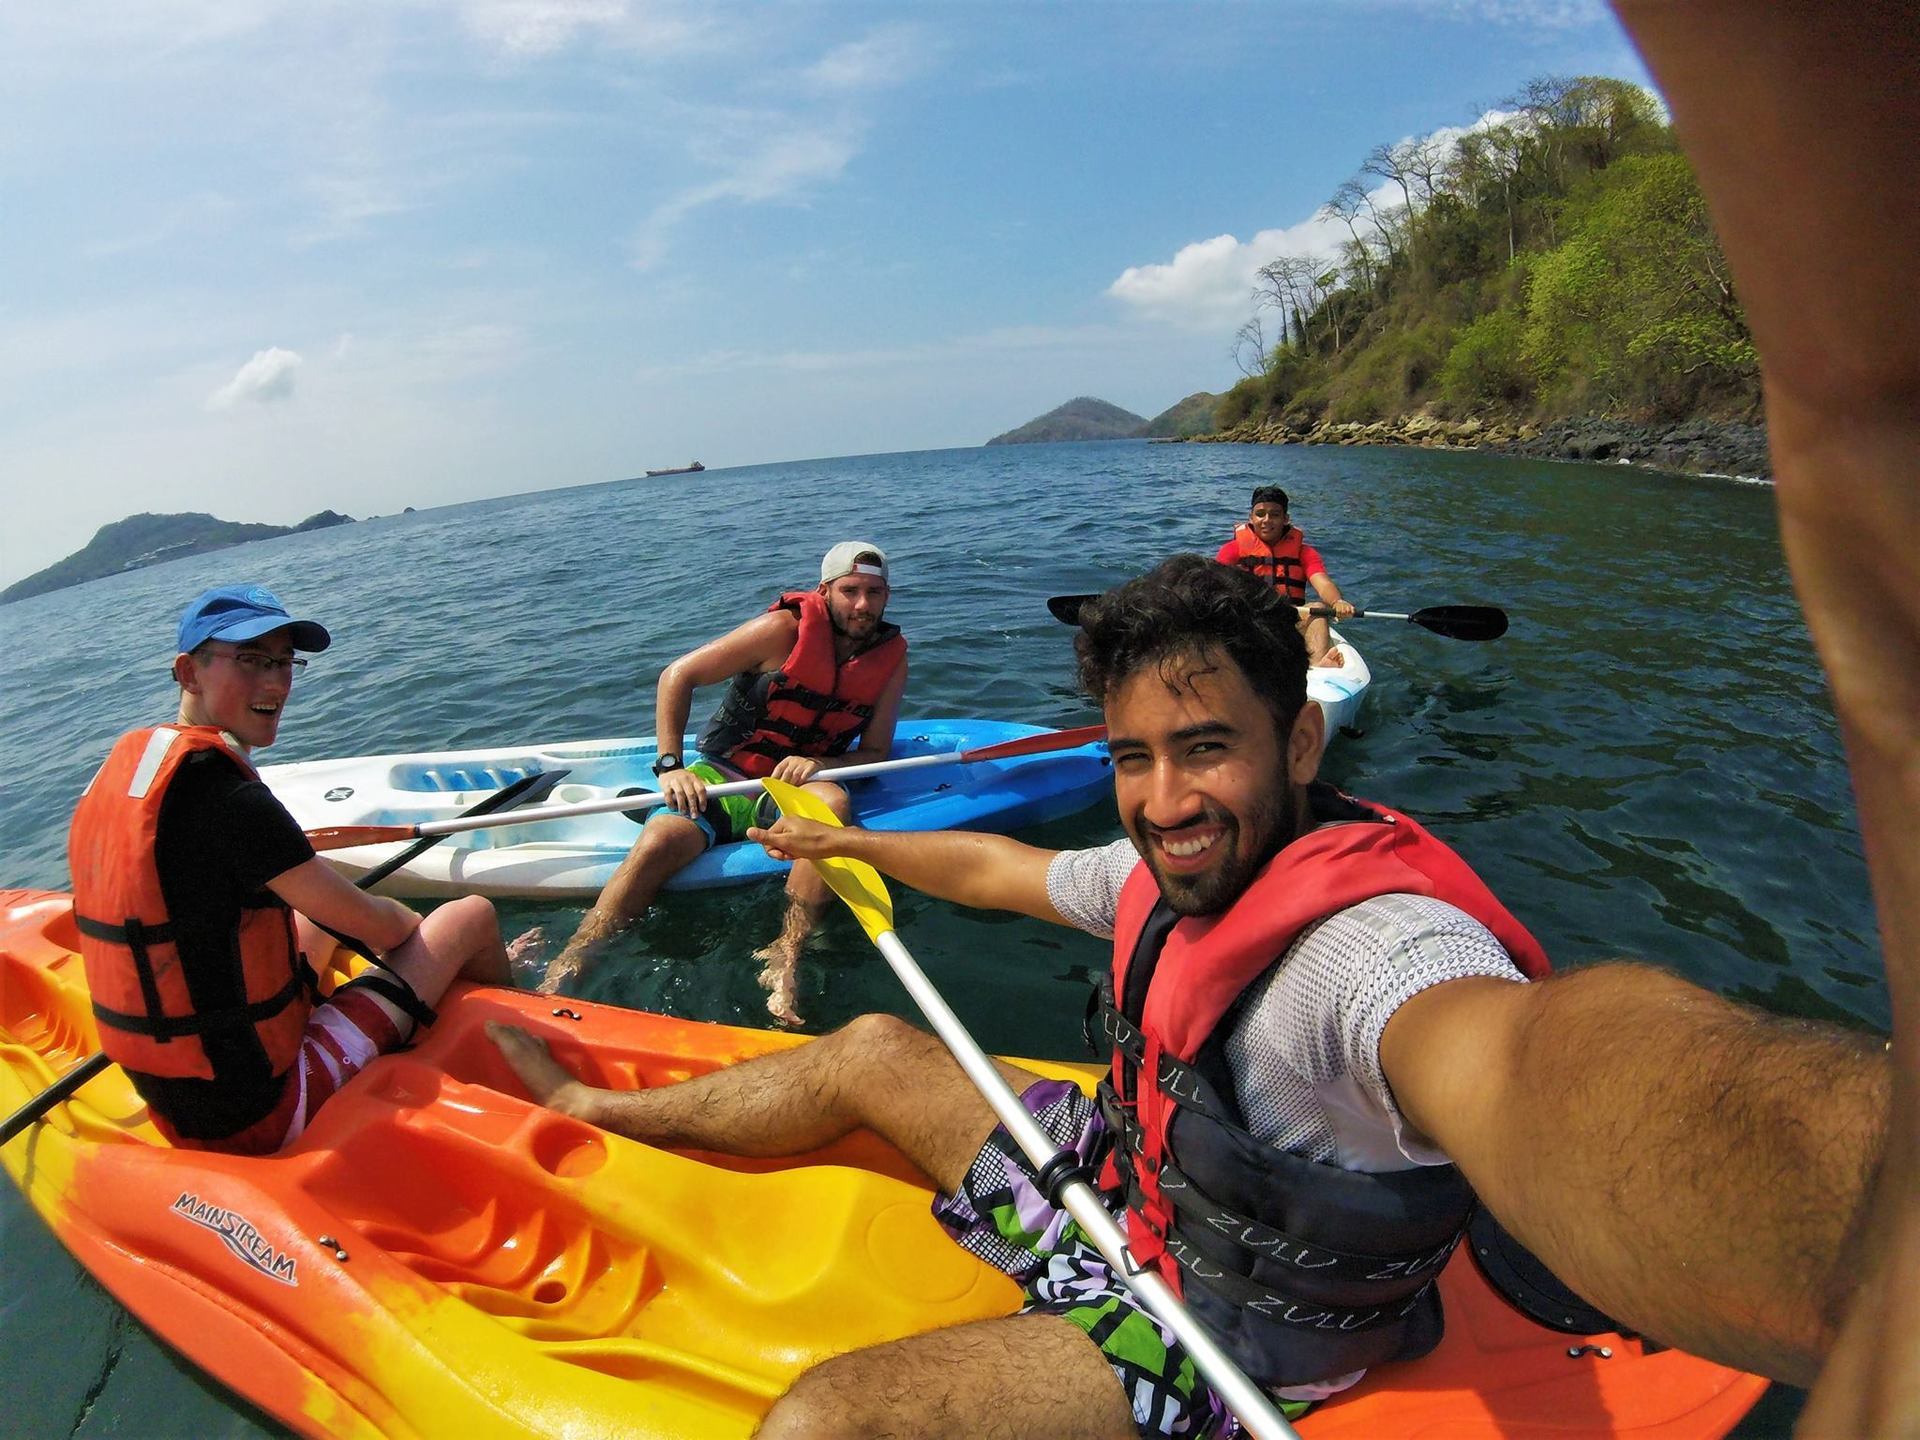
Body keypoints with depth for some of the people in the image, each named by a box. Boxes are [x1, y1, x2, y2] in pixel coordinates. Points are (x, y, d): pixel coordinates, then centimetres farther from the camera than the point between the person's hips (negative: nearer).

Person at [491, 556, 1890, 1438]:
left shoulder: (1370, 940, -37)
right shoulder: (1172, 873, -8)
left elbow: (1514, 1055, -61)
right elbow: (1001, 866, 10)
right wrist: (849, 841, 25)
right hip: (1123, 1187, 8)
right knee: (873, 1051, 11)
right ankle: (604, 1112, 32)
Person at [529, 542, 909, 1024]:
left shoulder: (891, 657, -1)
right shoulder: (786, 629, -12)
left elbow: (875, 752, 3)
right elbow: (677, 675, -9)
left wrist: (820, 764, -18)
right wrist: (669, 765, -15)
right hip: (724, 775, -1)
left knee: (833, 803, -34)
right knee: (658, 843, -28)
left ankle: (785, 957, -42)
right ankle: (563, 970, -22)